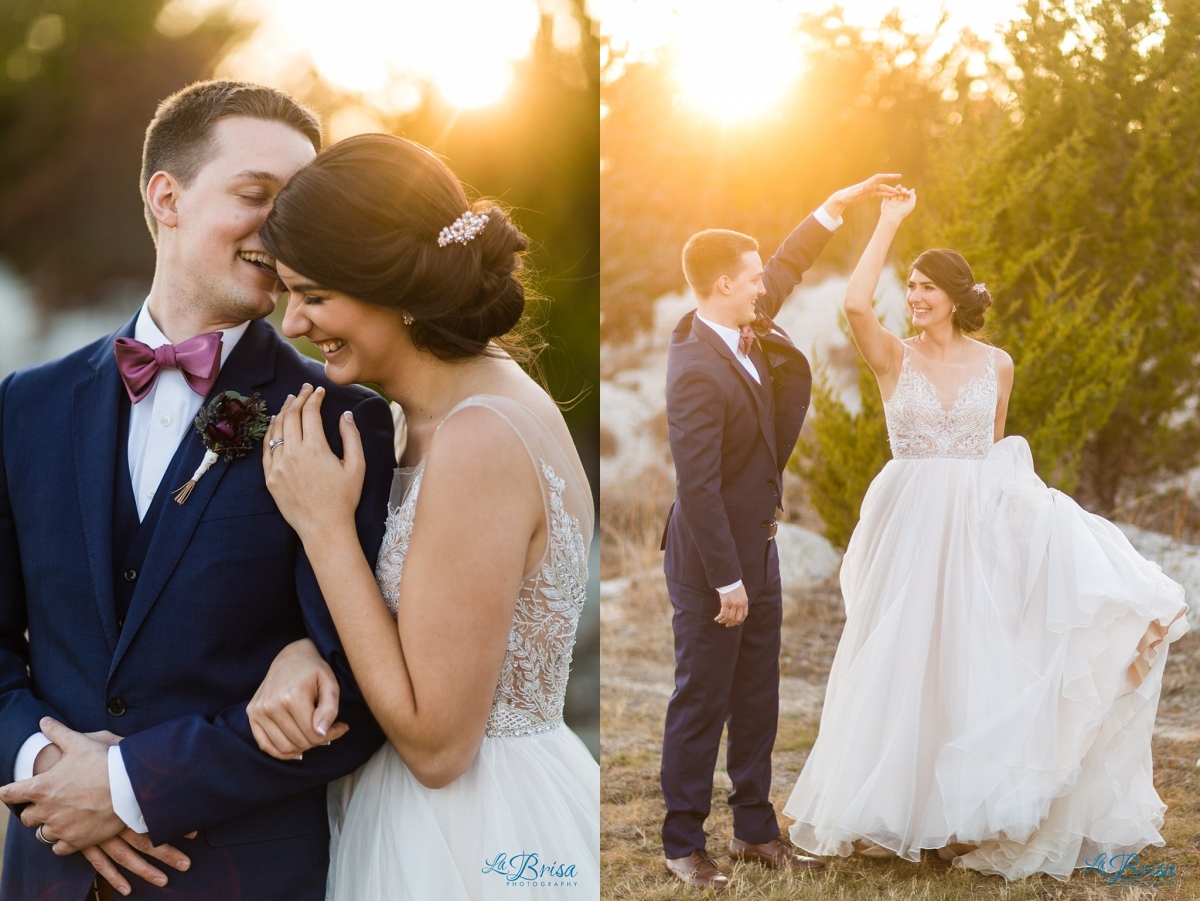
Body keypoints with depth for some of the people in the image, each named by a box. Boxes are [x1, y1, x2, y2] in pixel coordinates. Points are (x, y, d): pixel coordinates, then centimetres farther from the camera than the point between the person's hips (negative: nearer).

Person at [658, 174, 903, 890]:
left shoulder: (742, 332, 1)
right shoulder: (697, 370, -25)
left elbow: (787, 268, 20)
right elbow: (697, 486, -25)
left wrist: (840, 204, 19)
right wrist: (726, 580, -22)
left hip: (757, 550, 9)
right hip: (713, 563, -9)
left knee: (758, 700, 15)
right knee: (702, 703, 2)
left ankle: (756, 829, 27)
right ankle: (684, 844, 15)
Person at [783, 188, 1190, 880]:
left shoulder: (996, 365, 5)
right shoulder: (894, 357, -2)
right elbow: (856, 303, -21)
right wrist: (890, 223, -13)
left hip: (979, 529, 1)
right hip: (912, 528, -1)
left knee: (974, 663, 3)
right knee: (906, 665, 3)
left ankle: (971, 814, 13)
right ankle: (897, 813, 15)